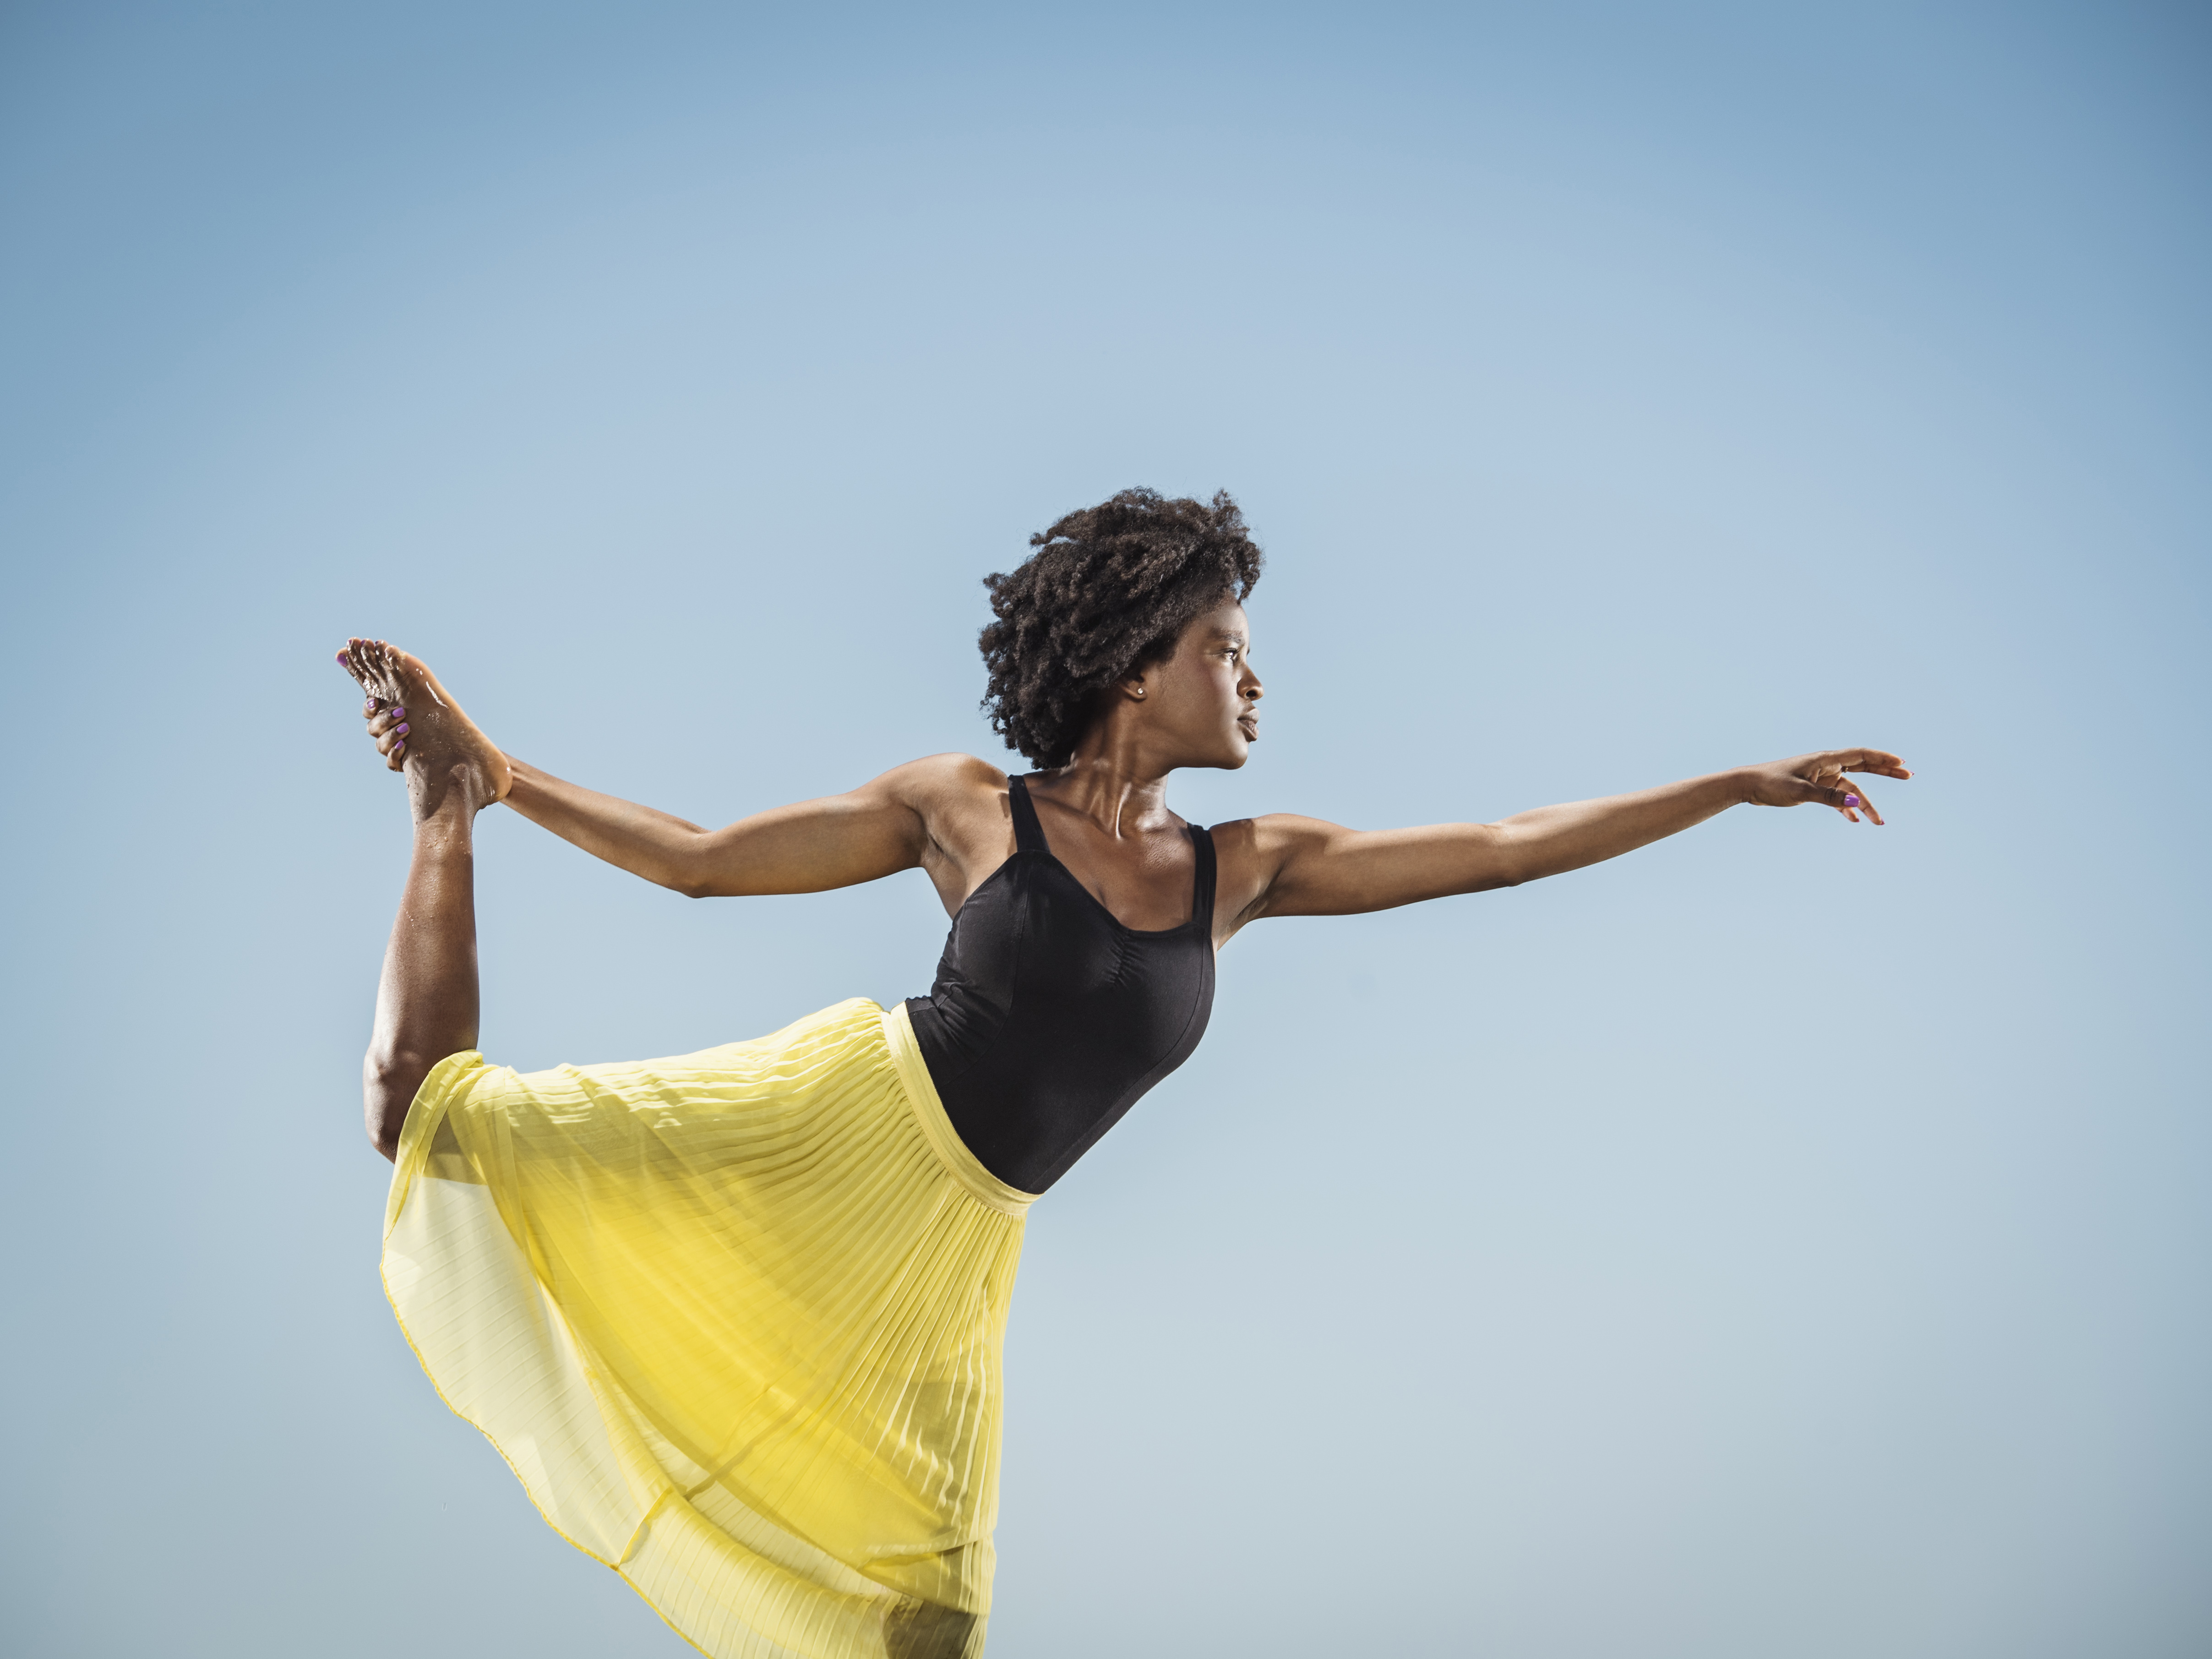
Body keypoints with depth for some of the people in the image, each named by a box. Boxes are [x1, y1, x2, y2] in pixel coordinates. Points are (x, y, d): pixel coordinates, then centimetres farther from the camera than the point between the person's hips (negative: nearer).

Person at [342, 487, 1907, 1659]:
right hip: (830, 1122, -3)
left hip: (945, 1240, 3)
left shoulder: (1244, 868, 5)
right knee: (432, 1110, -10)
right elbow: (697, 858, 3)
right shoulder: (965, 804, -3)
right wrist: (484, 776, -1)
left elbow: (1507, 848, 5)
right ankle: (437, 801, 15)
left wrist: (1747, 783, 3)